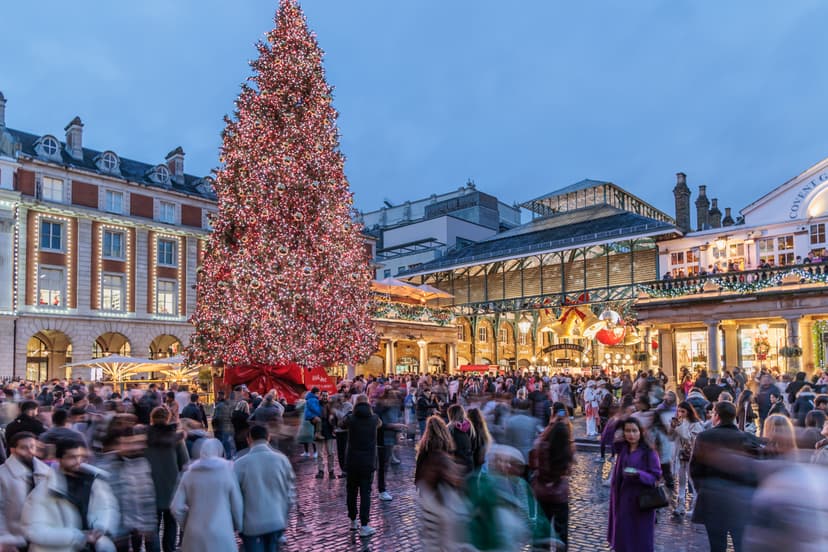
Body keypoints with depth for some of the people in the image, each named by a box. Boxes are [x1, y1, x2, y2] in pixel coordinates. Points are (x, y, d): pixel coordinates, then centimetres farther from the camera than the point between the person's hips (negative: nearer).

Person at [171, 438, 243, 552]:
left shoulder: (189, 473, 3)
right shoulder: (227, 470, -4)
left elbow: (176, 507, 0)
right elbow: (237, 504, 0)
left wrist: (187, 524, 16)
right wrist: (237, 526, 17)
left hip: (195, 535, 3)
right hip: (221, 535, -3)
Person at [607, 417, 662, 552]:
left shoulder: (649, 452, -11)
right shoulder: (622, 448, 4)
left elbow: (656, 476, -11)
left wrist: (638, 474, -30)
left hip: (641, 499, -5)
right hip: (624, 498, 5)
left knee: (641, 536, 2)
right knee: (623, 534, 10)